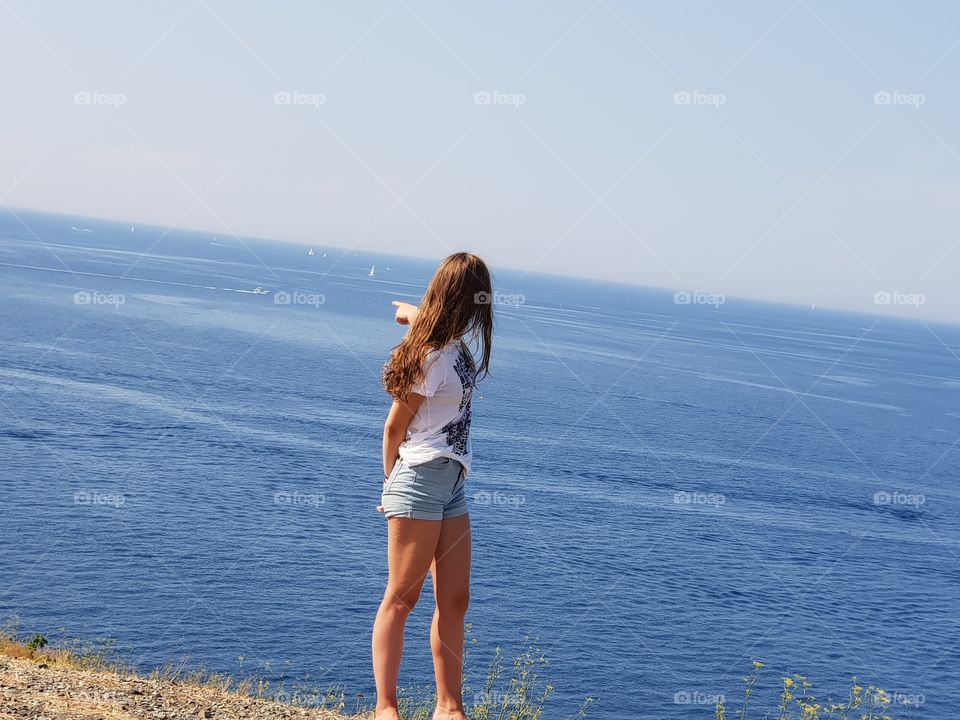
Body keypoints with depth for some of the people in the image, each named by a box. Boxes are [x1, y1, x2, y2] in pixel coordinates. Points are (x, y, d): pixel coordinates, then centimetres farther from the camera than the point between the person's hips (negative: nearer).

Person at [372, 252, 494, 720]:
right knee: (402, 597, -5)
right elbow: (394, 427, -5)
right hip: (421, 479, -8)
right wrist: (393, 485, 6)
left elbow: (412, 313, 34)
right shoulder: (433, 357, -13)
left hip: (452, 485, 8)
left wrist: (410, 312, 55)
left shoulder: (456, 344, 10)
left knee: (454, 601, 7)